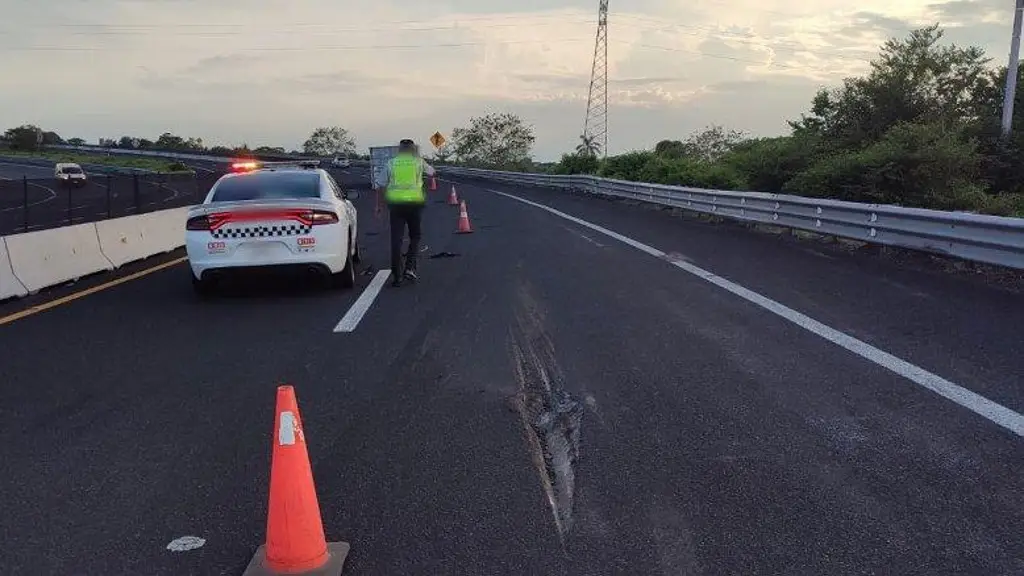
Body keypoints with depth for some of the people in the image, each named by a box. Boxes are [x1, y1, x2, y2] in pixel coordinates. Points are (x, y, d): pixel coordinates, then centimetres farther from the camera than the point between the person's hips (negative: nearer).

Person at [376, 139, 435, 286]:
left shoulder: (391, 163, 9)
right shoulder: (418, 162, 6)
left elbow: (381, 187, 8)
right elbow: (431, 172, 26)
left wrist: (379, 205, 16)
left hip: (395, 203, 1)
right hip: (414, 203, -1)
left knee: (396, 240, 2)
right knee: (415, 237, 14)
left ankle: (396, 275, 1)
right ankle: (409, 268, 0)